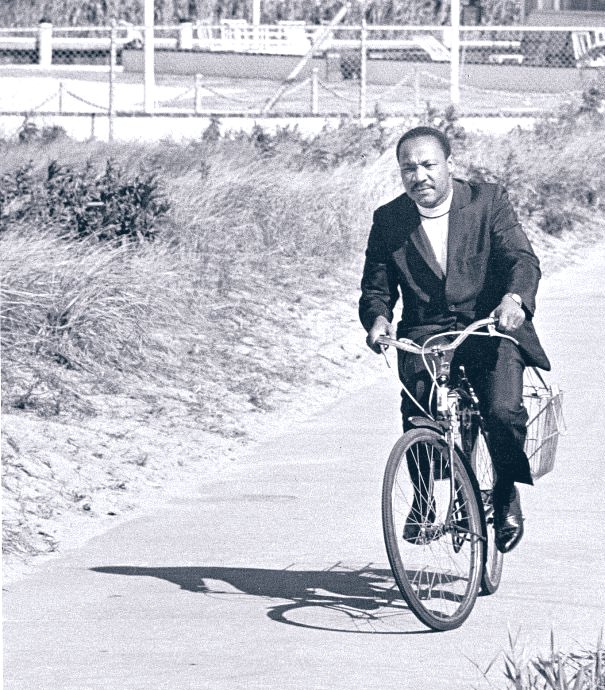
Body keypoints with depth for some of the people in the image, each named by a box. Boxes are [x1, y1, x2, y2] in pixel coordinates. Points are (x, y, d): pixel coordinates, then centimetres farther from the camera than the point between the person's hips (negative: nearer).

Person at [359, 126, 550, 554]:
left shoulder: (488, 201, -1)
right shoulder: (388, 221, 5)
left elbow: (522, 258, -11)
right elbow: (376, 289, 8)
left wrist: (515, 298, -34)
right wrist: (378, 318, -17)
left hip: (490, 328, -1)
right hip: (424, 334, 1)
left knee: (504, 412, -24)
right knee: (416, 416, -25)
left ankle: (507, 496, 5)